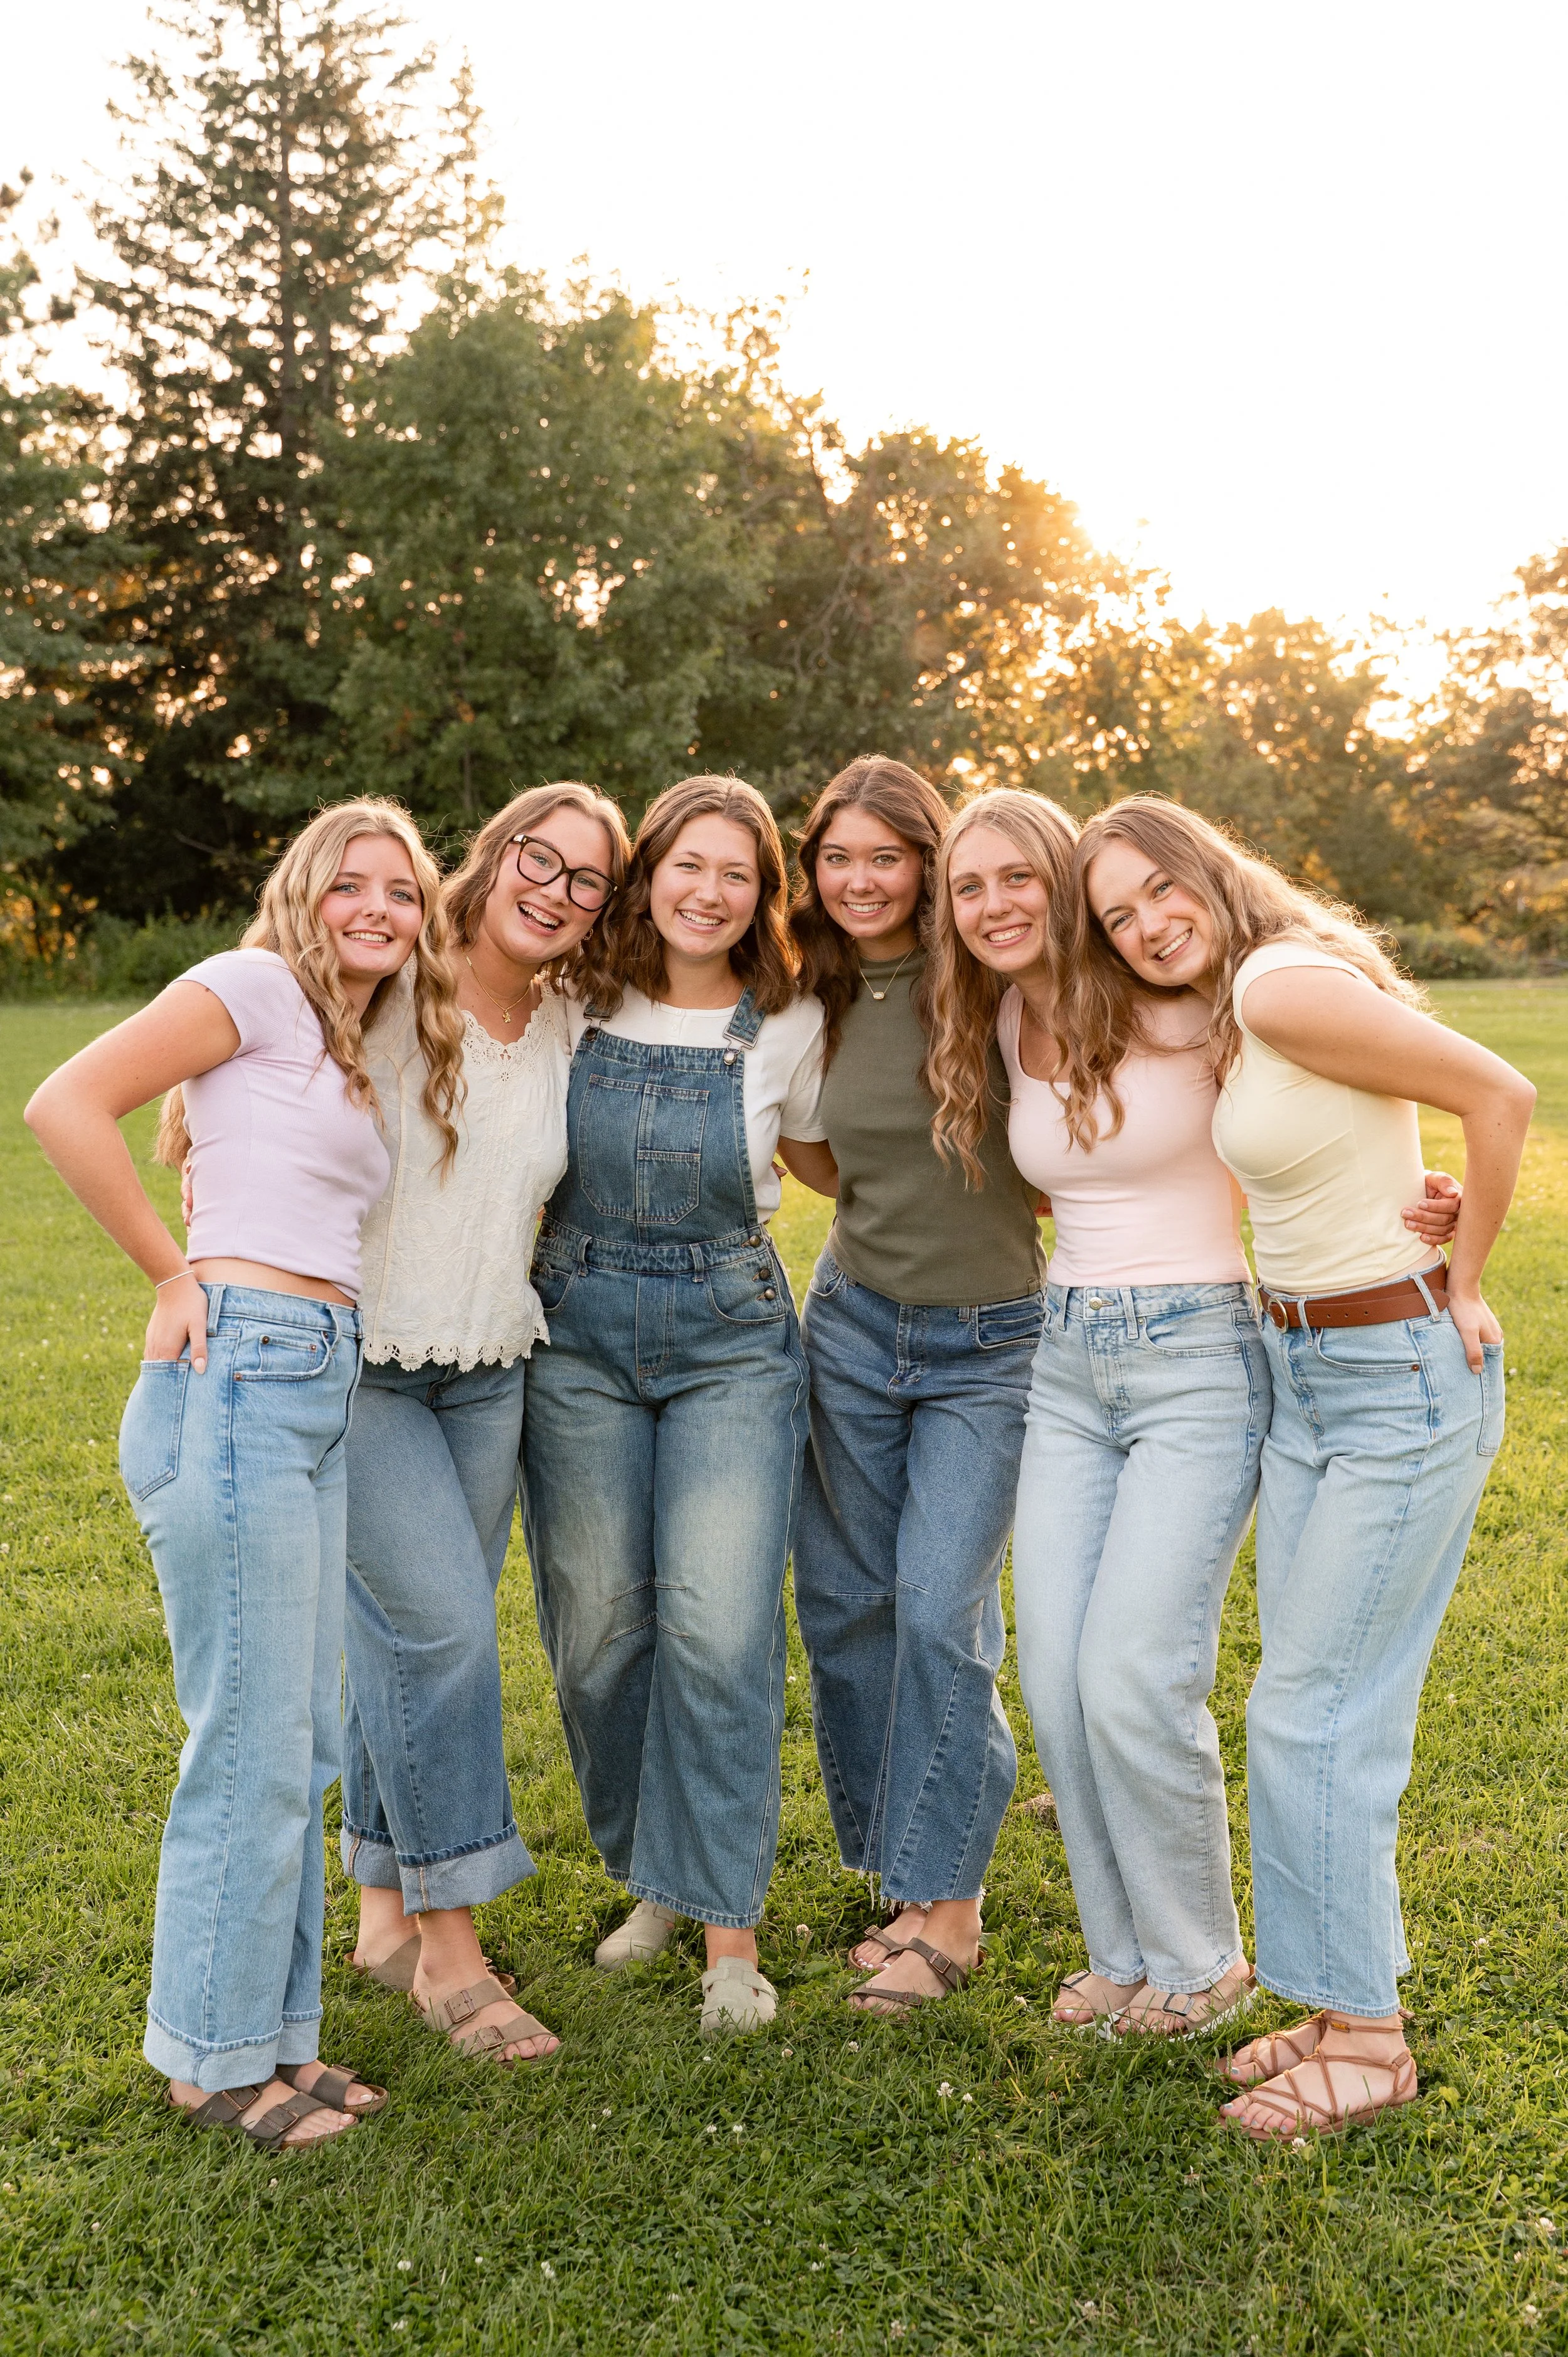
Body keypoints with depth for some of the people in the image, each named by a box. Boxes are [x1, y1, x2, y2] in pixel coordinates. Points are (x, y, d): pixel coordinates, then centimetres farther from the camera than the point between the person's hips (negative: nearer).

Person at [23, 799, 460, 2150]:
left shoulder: (358, 1059, 22)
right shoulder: (257, 988, -3)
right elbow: (66, 1106, -13)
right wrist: (175, 1278, -10)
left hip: (325, 1391, 9)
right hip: (239, 1380, -9)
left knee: (301, 1740, 14)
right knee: (253, 1745, -1)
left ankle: (272, 2036, 27)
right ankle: (214, 2057, 15)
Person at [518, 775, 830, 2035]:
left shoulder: (790, 1028, 0)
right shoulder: (575, 1001, 0)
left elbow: (820, 1159, 17)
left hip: (730, 1338, -1)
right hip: (579, 1329, 1)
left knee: (720, 1627, -9)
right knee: (599, 1625, 5)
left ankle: (728, 1926, 3)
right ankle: (654, 1877, 26)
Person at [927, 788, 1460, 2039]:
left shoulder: (1177, 1009, -12)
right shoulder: (1007, 1028, 7)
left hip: (1200, 1360, -6)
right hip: (1068, 1365, 6)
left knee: (1134, 1683, -10)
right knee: (1056, 1683, 3)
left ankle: (1200, 1962, 15)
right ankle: (1123, 1954, 23)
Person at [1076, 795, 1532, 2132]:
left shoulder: (1286, 984, -19)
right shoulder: (1231, 1018, 10)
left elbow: (1500, 1095, -19)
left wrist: (1460, 1290, -11)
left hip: (1406, 1379, -9)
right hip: (1307, 1372, 9)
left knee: (1311, 1717, -3)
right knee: (1315, 1710, 13)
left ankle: (1366, 2044, 12)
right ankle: (1347, 2006, 26)